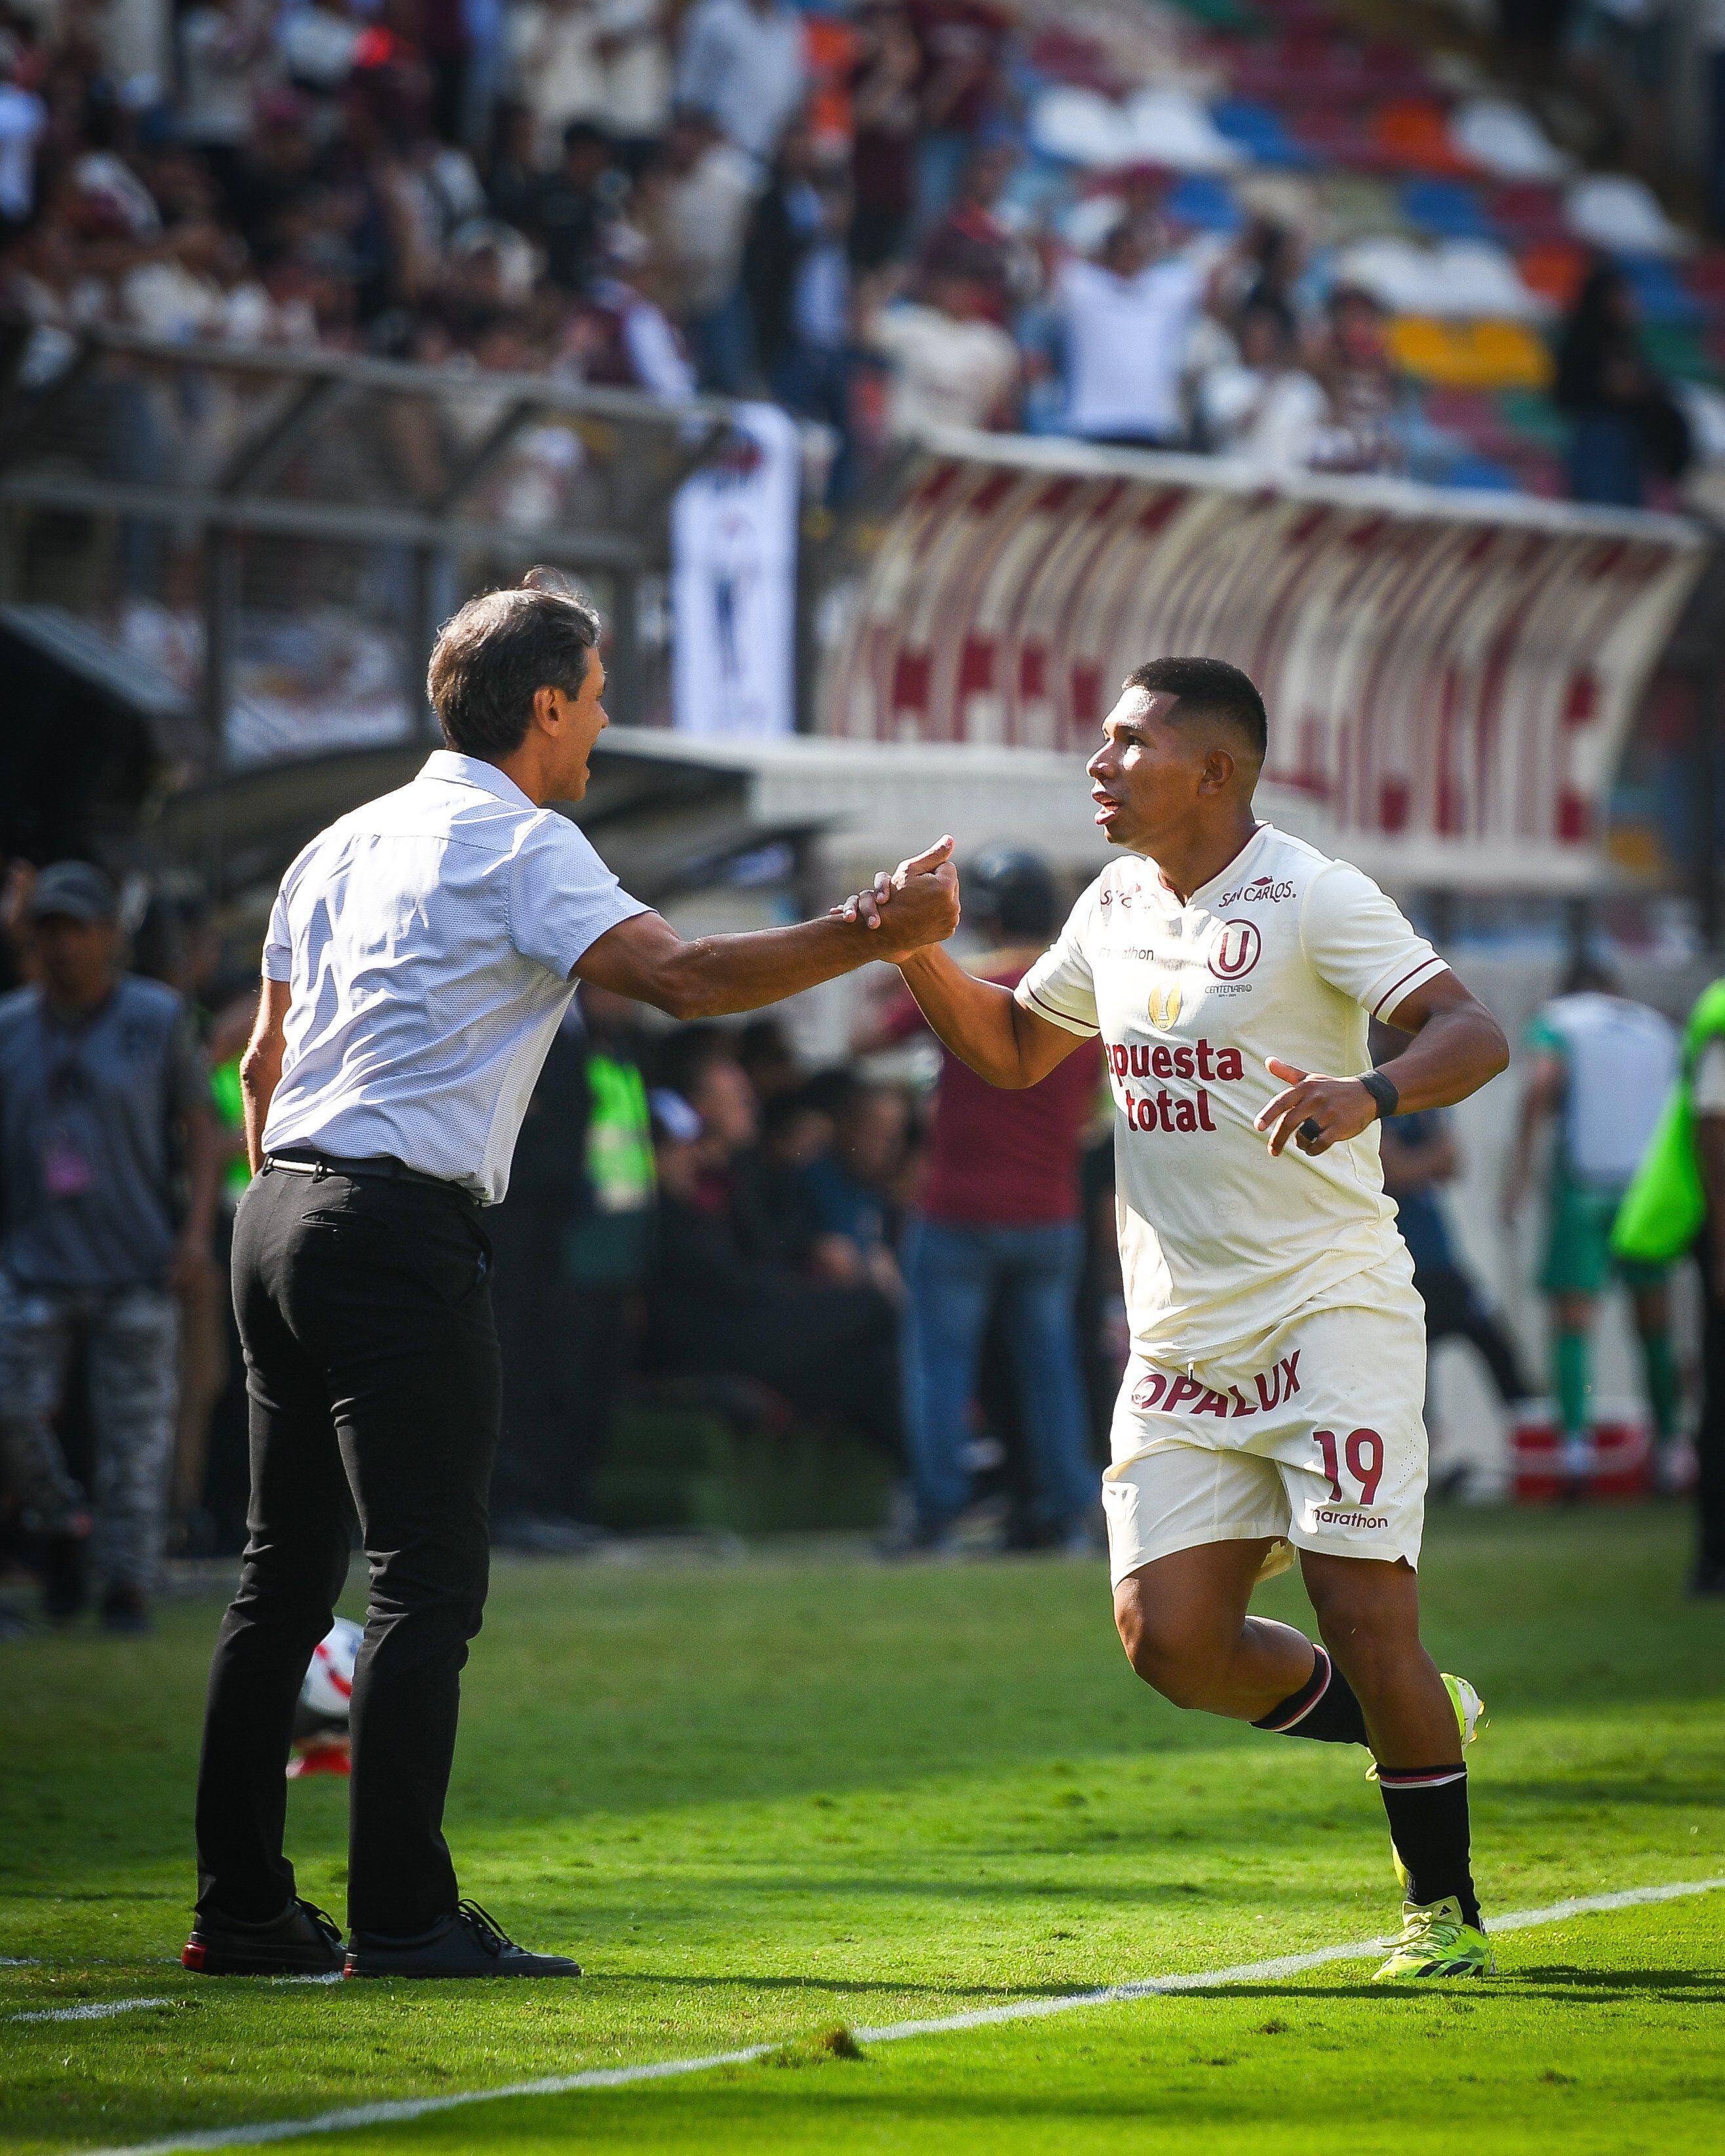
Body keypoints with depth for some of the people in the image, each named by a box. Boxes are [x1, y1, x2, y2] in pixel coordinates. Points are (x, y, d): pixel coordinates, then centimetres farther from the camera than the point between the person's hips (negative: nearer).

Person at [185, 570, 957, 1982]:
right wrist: (879, 937, -16)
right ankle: (402, 1912, -11)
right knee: (428, 1583, -7)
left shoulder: (345, 845, 18)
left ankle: (240, 1905, 11)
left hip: (284, 1215, 9)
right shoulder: (519, 847, -7)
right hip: (404, 1232, -9)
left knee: (286, 1574, 10)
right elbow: (681, 977, -18)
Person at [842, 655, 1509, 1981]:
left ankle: (1445, 1909, 4)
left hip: (1330, 1309, -7)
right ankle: (1415, 1722, 21)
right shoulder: (1114, 912, 12)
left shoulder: (1312, 900, -11)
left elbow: (1473, 1034, -20)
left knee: (1364, 1615, -11)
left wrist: (1370, 1092, -40)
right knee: (1169, 1637, -3)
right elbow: (1012, 1051, 26)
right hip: (1182, 1340, 7)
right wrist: (921, 955, 8)